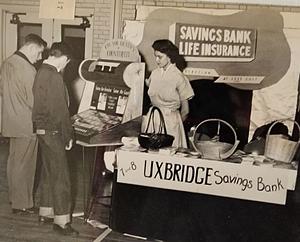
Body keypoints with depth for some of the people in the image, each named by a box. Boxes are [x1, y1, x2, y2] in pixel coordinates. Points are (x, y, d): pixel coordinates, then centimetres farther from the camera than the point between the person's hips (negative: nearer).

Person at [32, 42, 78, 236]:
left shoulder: (41, 72, 10)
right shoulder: (54, 77, -20)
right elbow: (60, 110, -21)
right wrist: (69, 135, -13)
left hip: (43, 130, 10)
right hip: (53, 131, -10)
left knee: (48, 172, 18)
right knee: (61, 176, -3)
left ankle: (46, 212, 29)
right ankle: (61, 221, 5)